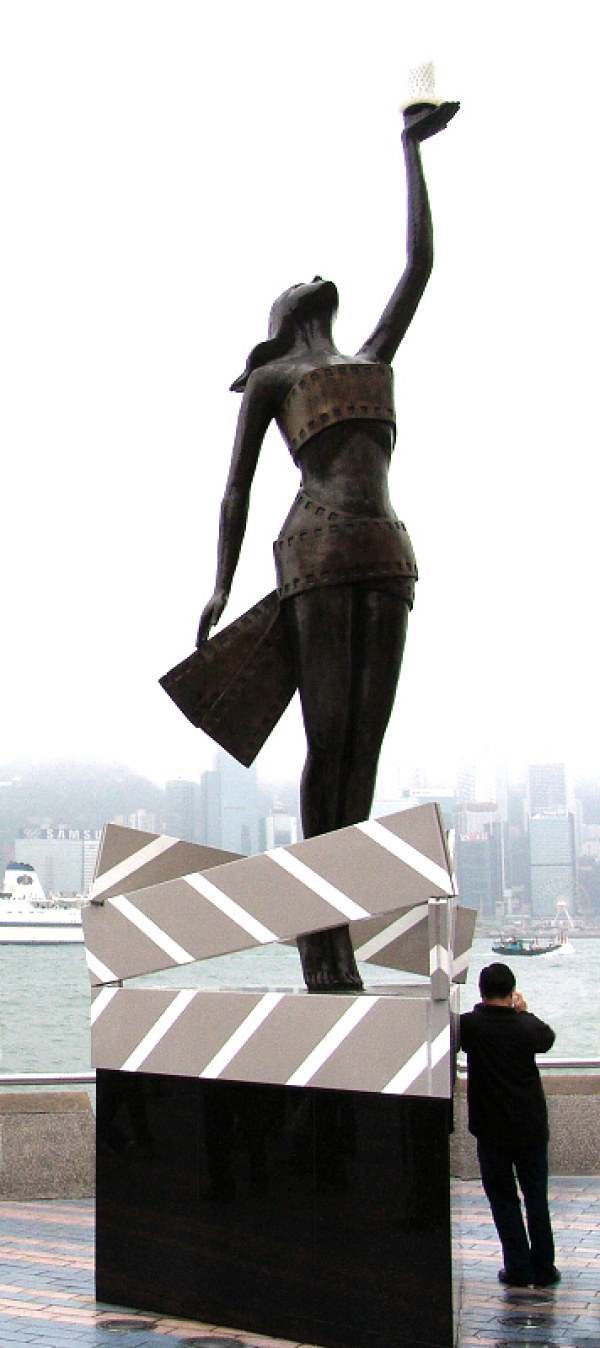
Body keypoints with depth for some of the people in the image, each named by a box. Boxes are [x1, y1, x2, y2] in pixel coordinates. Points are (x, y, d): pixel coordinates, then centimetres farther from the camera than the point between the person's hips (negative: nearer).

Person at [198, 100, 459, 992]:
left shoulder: (373, 360, 30)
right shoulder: (270, 380, 16)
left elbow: (419, 264, 32)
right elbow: (238, 487, 11)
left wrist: (412, 154, 38)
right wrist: (222, 587, 1)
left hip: (386, 559, 5)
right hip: (317, 553, -5)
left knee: (365, 746, -3)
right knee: (328, 743, -13)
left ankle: (341, 935, -4)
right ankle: (319, 935, -12)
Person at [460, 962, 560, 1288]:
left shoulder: (470, 1025, -14)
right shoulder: (526, 1027, -8)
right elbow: (548, 1038, 14)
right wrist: (523, 1012, 24)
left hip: (492, 1129, -1)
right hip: (531, 1126, 1)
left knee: (503, 1199, 8)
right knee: (536, 1197, 12)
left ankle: (518, 1268, 6)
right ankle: (543, 1268, 15)